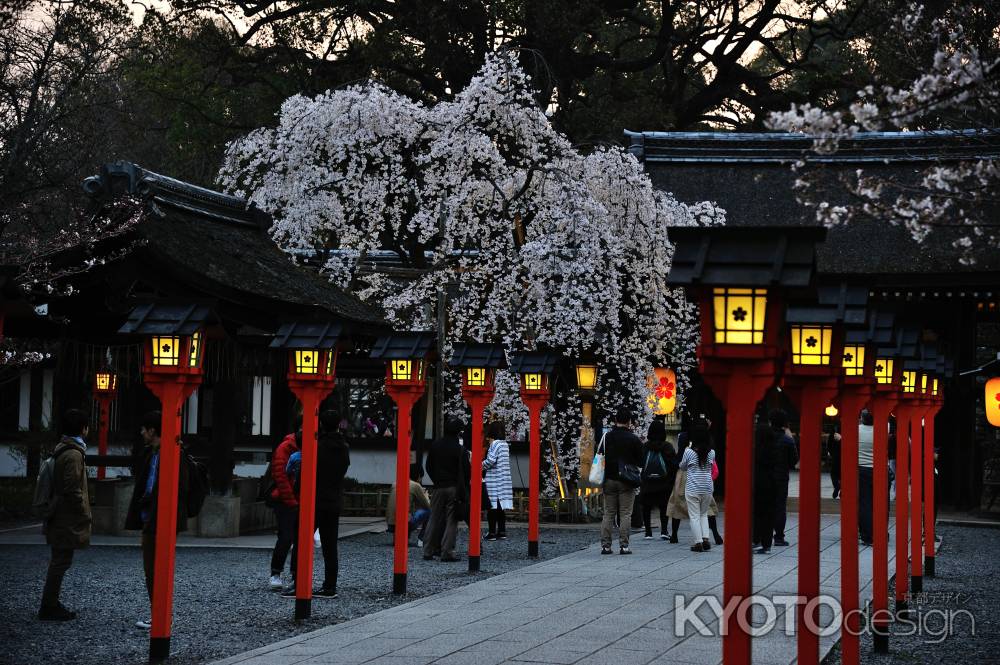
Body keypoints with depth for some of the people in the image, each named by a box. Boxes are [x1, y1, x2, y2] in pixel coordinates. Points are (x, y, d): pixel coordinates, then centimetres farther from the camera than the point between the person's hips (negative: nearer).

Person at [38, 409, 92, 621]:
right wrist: (85, 514, -12)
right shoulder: (74, 455, -18)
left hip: (59, 517, 10)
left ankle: (51, 604, 20)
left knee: (58, 561, 15)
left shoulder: (61, 450, 13)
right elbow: (73, 490, -22)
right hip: (68, 520, -10)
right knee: (61, 561, -4)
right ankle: (49, 607, 0)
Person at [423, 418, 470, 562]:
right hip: (454, 489, -4)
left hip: (439, 487, 4)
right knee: (451, 520, 0)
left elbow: (429, 467, 10)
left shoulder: (435, 446, 3)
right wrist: (464, 490, 4)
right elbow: (465, 472, -8)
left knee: (434, 520, 10)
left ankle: (429, 551, 10)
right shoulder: (460, 450, -10)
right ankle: (447, 552, -3)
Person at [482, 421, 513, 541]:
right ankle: (502, 532, 10)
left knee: (492, 507, -4)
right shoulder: (505, 444, 13)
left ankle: (492, 532, -4)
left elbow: (491, 460, -20)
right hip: (504, 480, 8)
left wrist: (481, 465, -3)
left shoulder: (495, 443, -11)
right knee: (501, 507, 10)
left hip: (494, 481, -8)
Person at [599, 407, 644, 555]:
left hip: (609, 480, 3)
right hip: (626, 482, -3)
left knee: (608, 514, 8)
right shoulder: (633, 439, -8)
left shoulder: (606, 437, 0)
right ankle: (623, 545, -2)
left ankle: (605, 545, 5)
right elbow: (642, 461, -3)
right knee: (625, 514, 1)